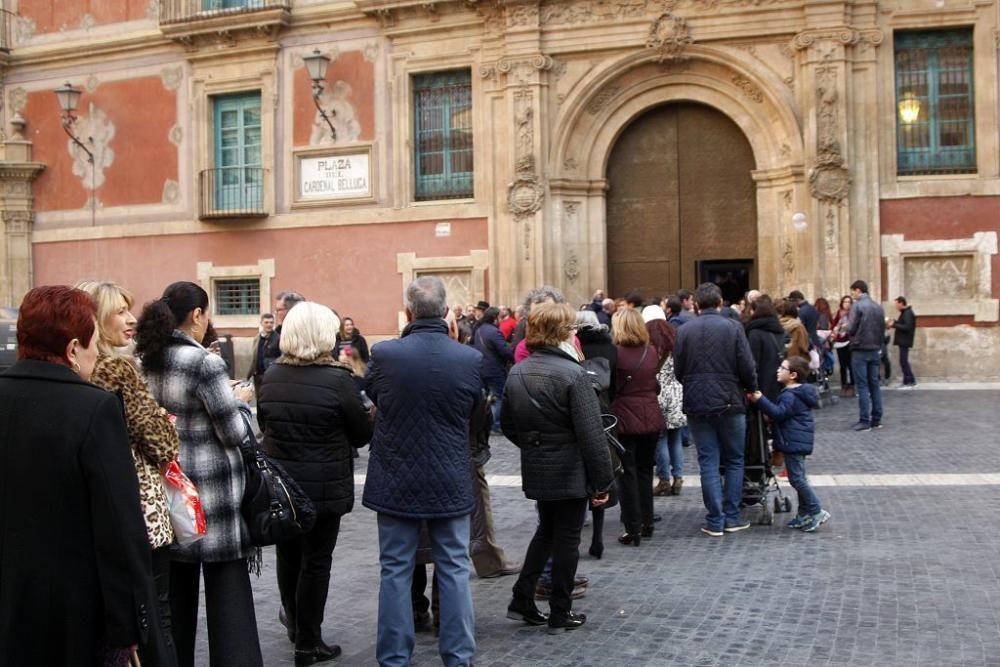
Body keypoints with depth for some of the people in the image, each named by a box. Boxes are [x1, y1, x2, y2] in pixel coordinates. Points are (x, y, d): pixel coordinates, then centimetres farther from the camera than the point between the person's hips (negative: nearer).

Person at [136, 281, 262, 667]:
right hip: (212, 488, -7)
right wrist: (240, 399, 6)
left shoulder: (145, 362, 4)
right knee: (227, 591, 0)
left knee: (176, 589, 15)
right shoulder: (205, 363, -16)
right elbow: (235, 434, -12)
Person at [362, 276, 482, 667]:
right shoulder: (471, 359, -10)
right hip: (451, 484, 1)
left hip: (396, 482, 0)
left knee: (395, 571, 9)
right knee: (454, 571, 10)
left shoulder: (383, 355, -12)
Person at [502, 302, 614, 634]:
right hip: (570, 471, -6)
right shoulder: (572, 374, -18)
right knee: (567, 538, 7)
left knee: (546, 530, 23)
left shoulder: (517, 373, 3)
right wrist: (602, 480, -14)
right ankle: (560, 614, 16)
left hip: (535, 469, 6)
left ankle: (522, 600, 21)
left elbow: (509, 426, 10)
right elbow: (591, 433, -19)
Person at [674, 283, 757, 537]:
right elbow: (747, 367, -9)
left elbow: (678, 371, 2)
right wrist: (751, 388, 11)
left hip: (696, 404, 2)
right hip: (729, 402, -2)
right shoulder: (732, 327, -7)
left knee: (708, 462, 6)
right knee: (734, 460, 12)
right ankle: (732, 517, 13)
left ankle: (715, 520, 5)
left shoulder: (684, 331, -1)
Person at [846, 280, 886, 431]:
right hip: (874, 350, 6)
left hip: (860, 350, -6)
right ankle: (876, 419, 13)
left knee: (862, 386, -4)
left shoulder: (857, 306, -11)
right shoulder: (878, 307, 9)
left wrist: (846, 330, 6)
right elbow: (882, 329, 10)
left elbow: (851, 329, -14)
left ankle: (864, 421, -5)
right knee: (874, 384, 10)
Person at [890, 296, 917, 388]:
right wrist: (895, 323, 6)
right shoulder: (905, 312, 16)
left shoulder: (908, 313, -16)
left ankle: (908, 382, -4)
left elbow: (907, 327, -25)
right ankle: (910, 381, 18)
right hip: (903, 340, 10)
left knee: (903, 361, -8)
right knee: (904, 361, 13)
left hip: (905, 341, -10)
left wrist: (894, 325, -20)